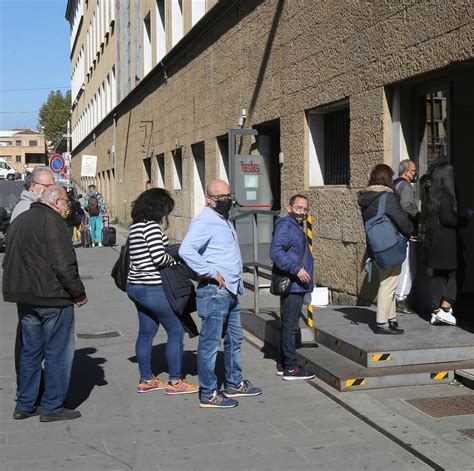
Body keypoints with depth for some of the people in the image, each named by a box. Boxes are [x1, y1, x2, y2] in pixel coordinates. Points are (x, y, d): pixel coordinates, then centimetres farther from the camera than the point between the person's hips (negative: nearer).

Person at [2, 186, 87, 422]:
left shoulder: (18, 221, 15)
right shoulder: (52, 221, -13)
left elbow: (9, 261, 20)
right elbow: (64, 264, -19)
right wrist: (79, 293, -9)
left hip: (24, 298, 8)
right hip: (52, 297, -8)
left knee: (30, 351, 16)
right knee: (58, 353, 2)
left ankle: (24, 405, 21)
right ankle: (52, 407, 7)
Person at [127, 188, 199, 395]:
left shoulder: (136, 226, 12)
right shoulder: (152, 226, -16)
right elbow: (159, 256, -22)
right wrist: (175, 261, -4)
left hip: (135, 285, 10)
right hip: (152, 288, -10)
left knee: (146, 332, 16)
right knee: (176, 330, 0)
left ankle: (146, 380, 24)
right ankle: (175, 381, 5)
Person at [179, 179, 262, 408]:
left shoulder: (224, 220, 16)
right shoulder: (204, 221, -15)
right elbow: (186, 250, -30)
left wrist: (236, 283, 17)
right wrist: (211, 273, -25)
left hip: (230, 291, 10)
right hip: (215, 292, -10)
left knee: (234, 339, 19)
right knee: (210, 342, -2)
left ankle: (234, 384, 33)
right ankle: (208, 394, 7)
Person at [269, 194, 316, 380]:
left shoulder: (297, 227, 18)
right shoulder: (285, 226, -14)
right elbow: (276, 252, -26)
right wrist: (296, 269, -26)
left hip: (296, 286, 11)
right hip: (291, 286, -11)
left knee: (289, 325, 15)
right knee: (290, 326, -6)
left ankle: (283, 364, 23)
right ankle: (290, 368, -2)